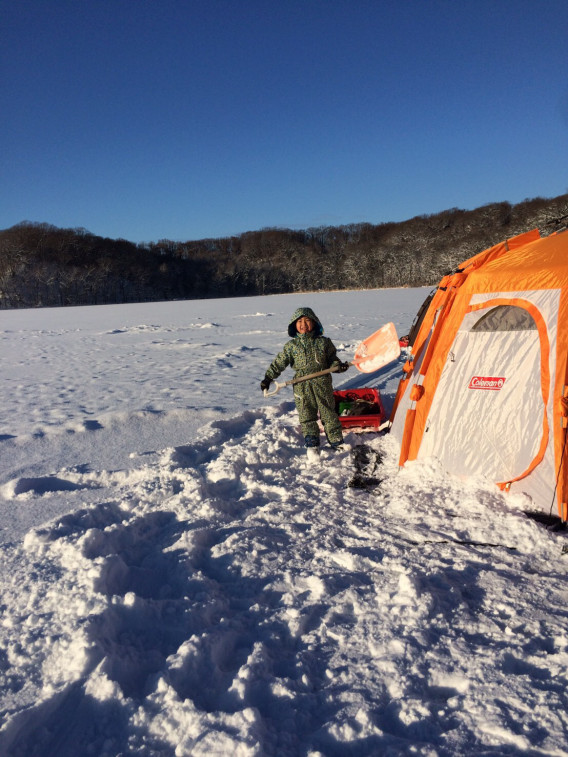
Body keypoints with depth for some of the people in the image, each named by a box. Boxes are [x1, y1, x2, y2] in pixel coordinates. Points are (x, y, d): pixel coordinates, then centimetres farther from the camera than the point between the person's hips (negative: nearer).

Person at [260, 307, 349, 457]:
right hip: (302, 387, 0)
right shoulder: (291, 346, 2)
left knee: (329, 413, 7)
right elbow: (279, 363, 4)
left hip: (323, 384, 0)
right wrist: (268, 378, -2)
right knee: (306, 416, 4)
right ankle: (312, 445, 16)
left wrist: (338, 366, -11)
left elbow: (331, 359, 9)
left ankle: (337, 441, 22)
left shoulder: (324, 342, 3)